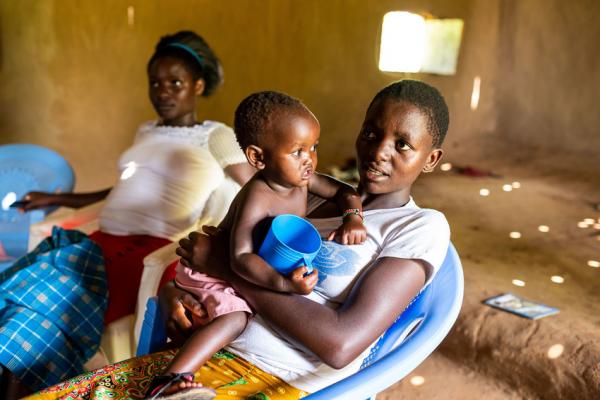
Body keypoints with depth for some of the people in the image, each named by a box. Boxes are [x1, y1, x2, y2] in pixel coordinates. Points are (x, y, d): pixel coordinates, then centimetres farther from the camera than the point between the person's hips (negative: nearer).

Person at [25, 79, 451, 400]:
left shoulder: (422, 228, -2)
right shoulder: (312, 201, 17)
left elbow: (341, 345, -16)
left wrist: (227, 265, -9)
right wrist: (172, 293, -4)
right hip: (207, 358, 6)